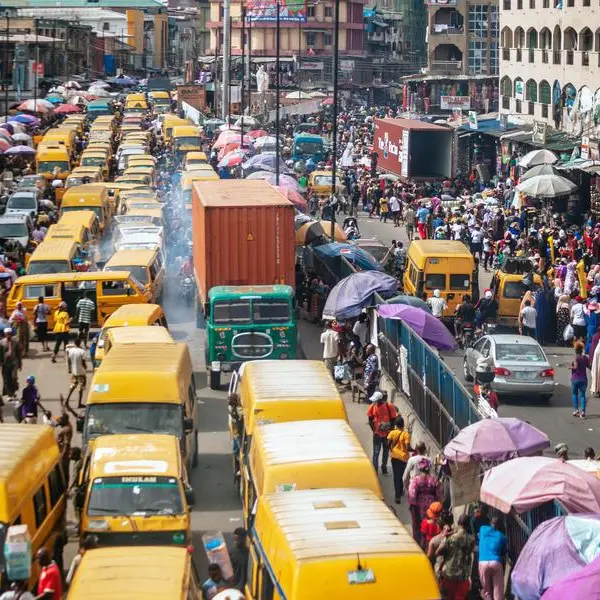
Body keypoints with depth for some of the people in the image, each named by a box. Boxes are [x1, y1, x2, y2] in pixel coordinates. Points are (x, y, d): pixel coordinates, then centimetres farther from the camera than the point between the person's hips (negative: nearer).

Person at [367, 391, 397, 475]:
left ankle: (384, 468, 33)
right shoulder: (372, 406, -10)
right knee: (376, 453, -2)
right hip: (377, 433, 0)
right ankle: (375, 470, 3)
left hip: (387, 433, 0)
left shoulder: (389, 406, -15)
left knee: (386, 451, 16)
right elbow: (370, 420, 1)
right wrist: (373, 430, -7)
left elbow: (393, 419, -6)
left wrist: (390, 430, -8)